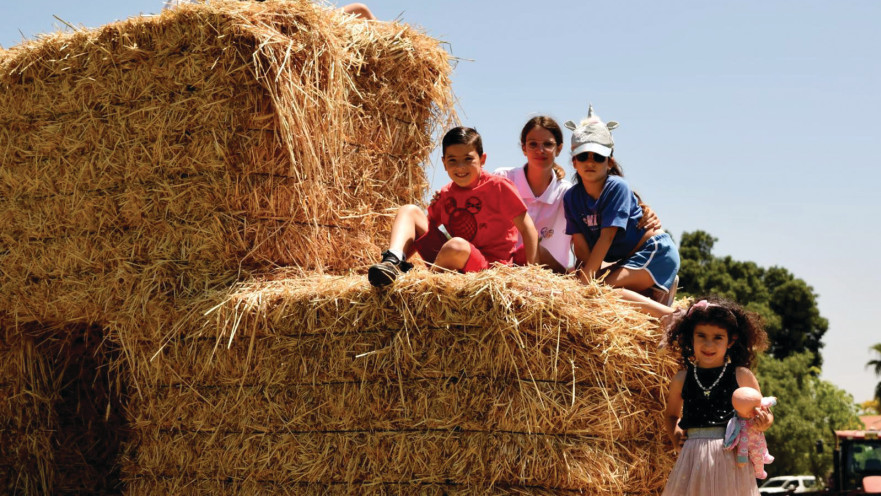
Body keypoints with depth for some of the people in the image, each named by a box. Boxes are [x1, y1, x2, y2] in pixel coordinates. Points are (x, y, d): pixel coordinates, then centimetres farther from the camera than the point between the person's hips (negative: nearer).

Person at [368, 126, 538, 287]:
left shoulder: (498, 187, -8)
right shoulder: (445, 194, 10)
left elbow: (527, 228, -9)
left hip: (489, 265, -7)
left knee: (456, 246, -41)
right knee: (409, 211, 4)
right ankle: (393, 262, -23)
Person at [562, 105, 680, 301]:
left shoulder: (617, 187, -18)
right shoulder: (571, 198, 0)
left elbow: (607, 236, -23)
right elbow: (580, 244, -5)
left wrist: (587, 276, -28)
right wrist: (591, 274, -21)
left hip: (655, 252, -8)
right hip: (626, 258, 8)